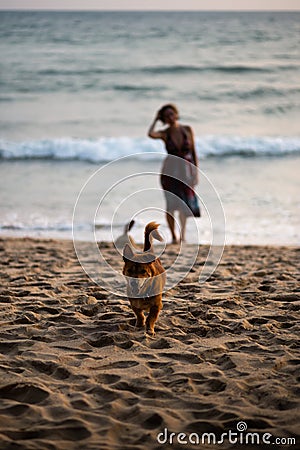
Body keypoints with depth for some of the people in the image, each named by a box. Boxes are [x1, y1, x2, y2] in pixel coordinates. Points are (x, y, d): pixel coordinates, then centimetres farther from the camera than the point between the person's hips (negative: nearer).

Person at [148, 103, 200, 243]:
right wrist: (156, 120, -9)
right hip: (170, 171, -1)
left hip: (186, 170, 1)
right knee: (171, 203, -7)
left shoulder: (187, 130, 0)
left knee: (185, 205, 6)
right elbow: (150, 134, -26)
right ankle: (173, 236, 3)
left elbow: (193, 151, 6)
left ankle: (183, 235, 17)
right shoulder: (164, 133, -3)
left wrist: (196, 171, 2)